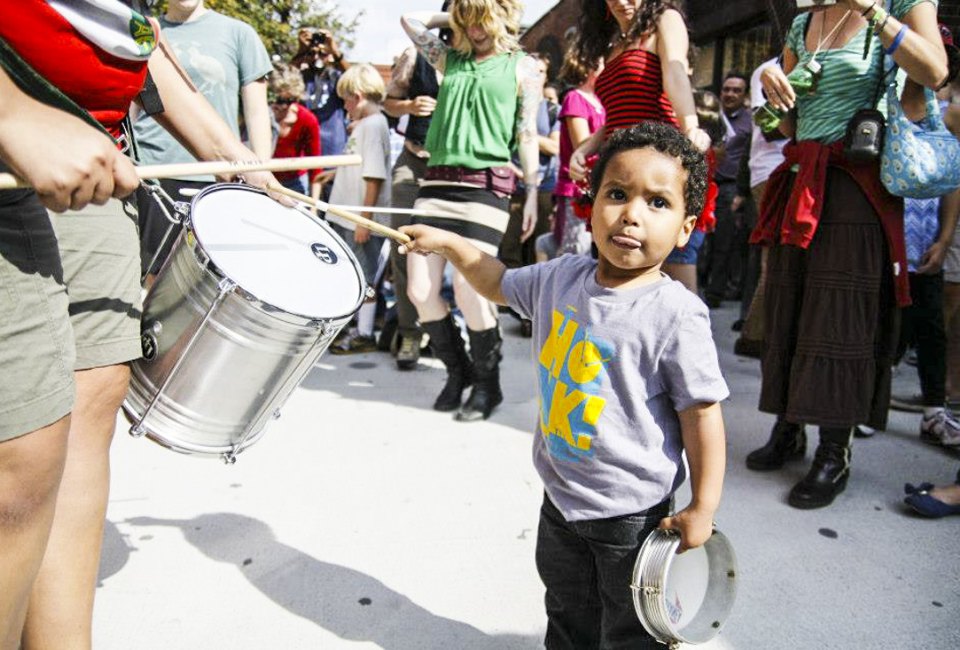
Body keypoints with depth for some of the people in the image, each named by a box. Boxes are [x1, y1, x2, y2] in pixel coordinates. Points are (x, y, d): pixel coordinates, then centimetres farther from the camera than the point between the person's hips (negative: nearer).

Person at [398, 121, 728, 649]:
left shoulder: (677, 314, -24)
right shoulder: (561, 277, -7)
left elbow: (700, 413, -18)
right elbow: (501, 284, 14)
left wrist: (702, 507, -14)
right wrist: (449, 244, 8)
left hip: (631, 512, -5)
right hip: (560, 496, 6)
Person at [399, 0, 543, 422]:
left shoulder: (523, 67, 12)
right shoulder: (451, 59, 22)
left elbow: (527, 135, 6)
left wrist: (532, 192, 0)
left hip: (486, 185, -5)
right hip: (437, 182, 5)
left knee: (468, 291, -13)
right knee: (420, 289, -2)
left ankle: (487, 383, 8)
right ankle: (458, 371, 18)